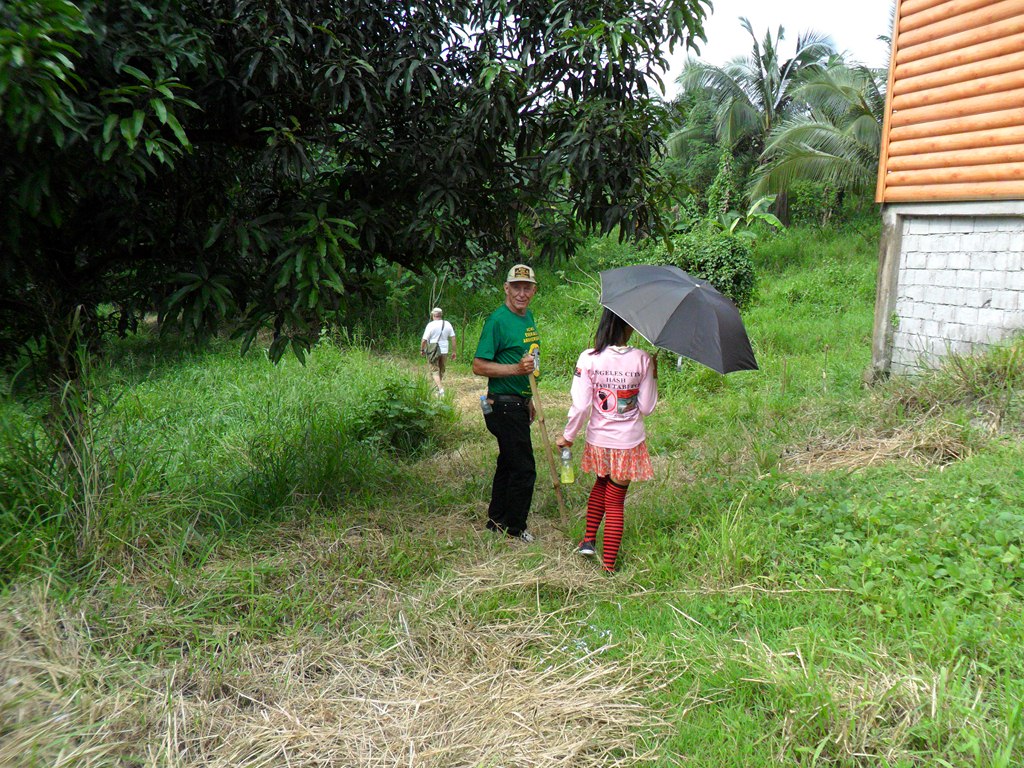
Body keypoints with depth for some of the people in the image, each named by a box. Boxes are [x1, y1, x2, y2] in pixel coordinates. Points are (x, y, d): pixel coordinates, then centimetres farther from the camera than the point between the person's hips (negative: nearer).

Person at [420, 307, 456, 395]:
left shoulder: (431, 325, -11)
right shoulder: (447, 324, 1)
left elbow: (424, 339, -12)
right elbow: (453, 338, 1)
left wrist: (422, 349, 5)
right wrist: (453, 351, 8)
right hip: (444, 351, 4)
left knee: (434, 371, 0)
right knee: (441, 370, 17)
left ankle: (440, 388, -17)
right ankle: (437, 386, 27)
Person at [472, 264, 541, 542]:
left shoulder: (528, 317, 12)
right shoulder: (498, 319, -16)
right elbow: (479, 366, -19)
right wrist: (516, 368, -29)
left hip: (518, 404, 9)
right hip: (504, 406, -9)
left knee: (508, 463, 17)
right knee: (524, 469, -3)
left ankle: (497, 520, 30)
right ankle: (514, 526, 12)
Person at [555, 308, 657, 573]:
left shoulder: (588, 358, -12)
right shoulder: (642, 359, -12)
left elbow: (580, 405, -12)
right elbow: (647, 407, -7)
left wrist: (568, 436, 2)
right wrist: (652, 376, 5)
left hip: (599, 441, 1)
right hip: (629, 442, -1)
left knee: (601, 485, 30)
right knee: (615, 500, 11)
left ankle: (589, 539, 27)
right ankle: (609, 564, 16)